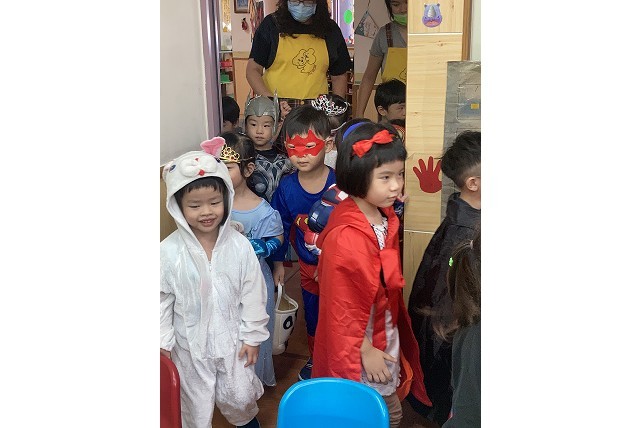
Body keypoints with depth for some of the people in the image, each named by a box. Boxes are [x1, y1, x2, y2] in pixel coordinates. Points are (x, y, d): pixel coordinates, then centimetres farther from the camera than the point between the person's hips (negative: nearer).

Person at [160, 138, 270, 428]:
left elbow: (252, 294, -6)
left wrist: (252, 336, -2)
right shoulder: (168, 252, -18)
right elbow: (162, 301, -8)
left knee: (240, 397, 19)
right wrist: (162, 344, -4)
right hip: (190, 345, -1)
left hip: (232, 339, 1)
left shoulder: (239, 246, -14)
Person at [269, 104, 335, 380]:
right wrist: (278, 262, 7)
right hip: (308, 265, 3)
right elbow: (281, 227, 1)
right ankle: (315, 359, 46)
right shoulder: (286, 187, -12)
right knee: (312, 315, 20)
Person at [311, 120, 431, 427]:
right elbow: (343, 303, -24)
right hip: (358, 343, -8)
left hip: (387, 333, 8)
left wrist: (393, 335, 13)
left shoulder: (386, 217, -4)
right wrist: (365, 350, -15)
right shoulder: (344, 236, -30)